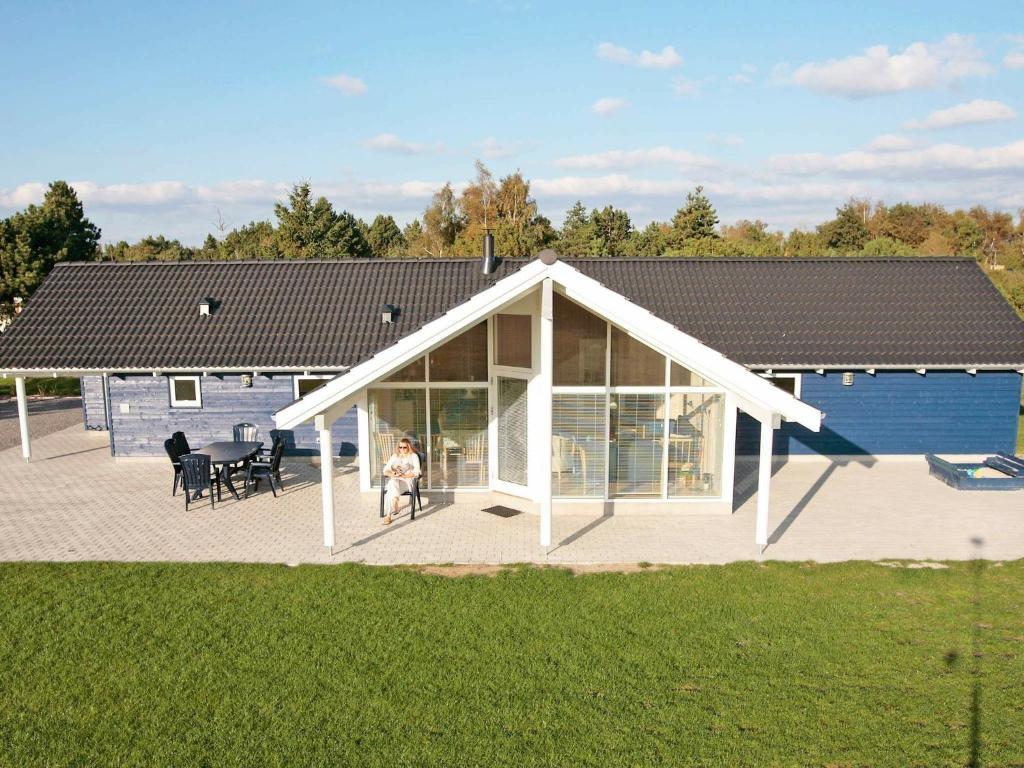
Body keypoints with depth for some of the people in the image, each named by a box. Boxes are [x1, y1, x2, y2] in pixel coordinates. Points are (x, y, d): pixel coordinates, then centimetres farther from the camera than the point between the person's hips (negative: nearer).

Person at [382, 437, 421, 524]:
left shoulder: (413, 456, 6)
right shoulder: (395, 456, 17)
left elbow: (416, 472, -5)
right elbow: (385, 470, 10)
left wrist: (403, 475, -17)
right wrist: (392, 474, -13)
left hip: (408, 481, -3)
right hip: (394, 480, 3)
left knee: (393, 485, -36)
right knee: (393, 482, -36)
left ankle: (389, 515, -37)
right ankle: (394, 508, -41)